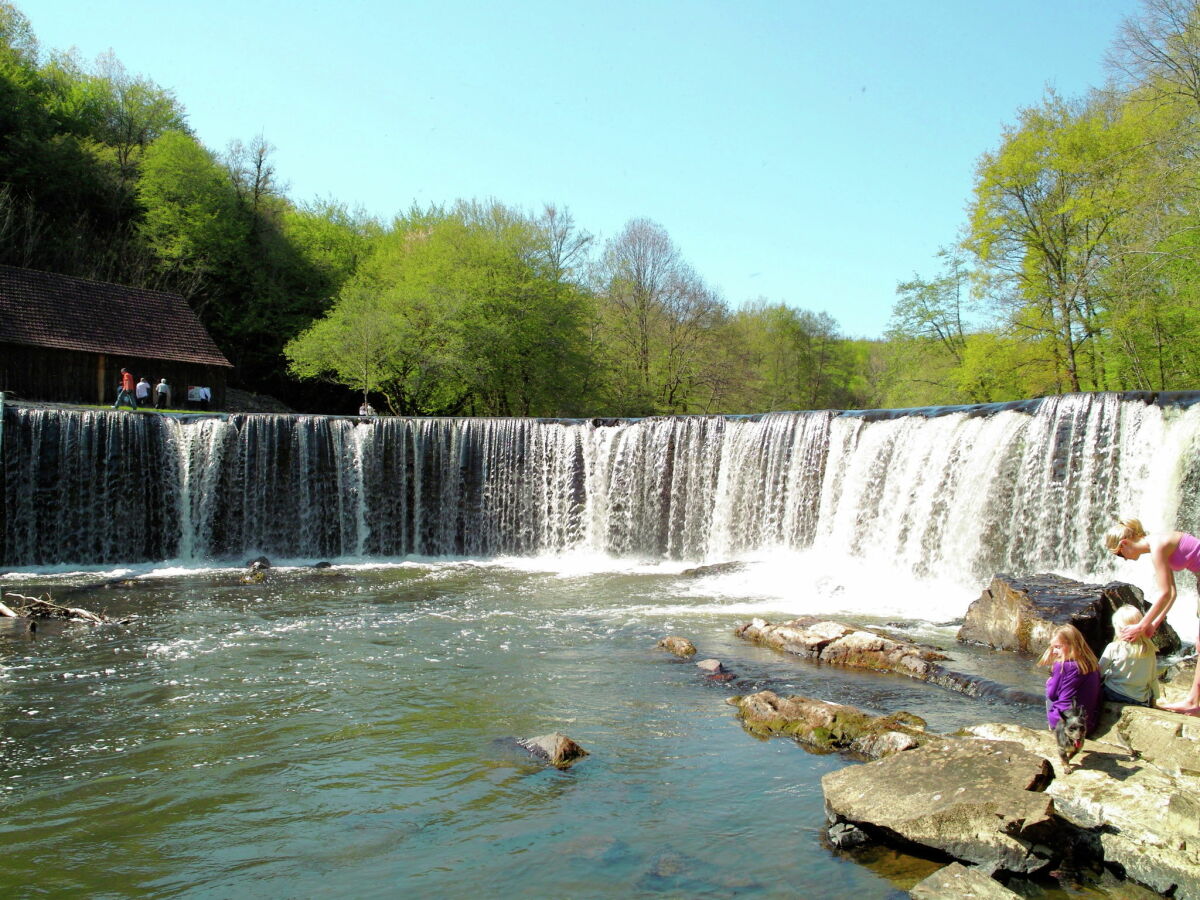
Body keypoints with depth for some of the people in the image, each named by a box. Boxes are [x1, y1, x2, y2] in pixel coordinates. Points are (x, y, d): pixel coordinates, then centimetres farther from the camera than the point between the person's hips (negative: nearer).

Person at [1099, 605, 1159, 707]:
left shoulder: (1113, 648, -14)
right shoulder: (1149, 649, -6)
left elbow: (1099, 673, -6)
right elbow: (1153, 677, 4)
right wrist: (1155, 697, 18)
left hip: (1114, 695, -4)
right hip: (1141, 700, 4)